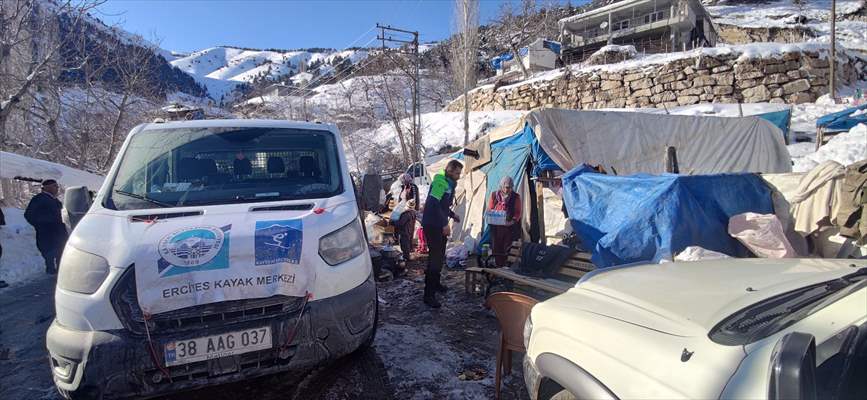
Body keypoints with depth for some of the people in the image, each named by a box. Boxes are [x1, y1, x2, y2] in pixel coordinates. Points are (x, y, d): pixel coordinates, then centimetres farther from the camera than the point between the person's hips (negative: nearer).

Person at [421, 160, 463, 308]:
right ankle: (429, 294, -8)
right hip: (432, 225, -10)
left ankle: (435, 283, 36)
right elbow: (433, 204, -28)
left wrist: (452, 215, 13)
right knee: (435, 257, -11)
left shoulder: (449, 184, 13)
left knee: (440, 256, 19)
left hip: (439, 225, 10)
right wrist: (444, 224, -27)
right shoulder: (440, 183, -18)